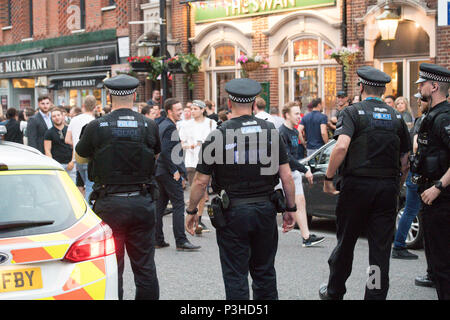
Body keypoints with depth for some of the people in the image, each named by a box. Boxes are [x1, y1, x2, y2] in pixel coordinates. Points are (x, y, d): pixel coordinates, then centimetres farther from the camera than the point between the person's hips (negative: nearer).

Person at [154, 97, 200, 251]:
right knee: (178, 205, -7)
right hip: (169, 173, -10)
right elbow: (165, 151, -22)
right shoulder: (170, 127, -15)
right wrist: (175, 171, -18)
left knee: (159, 205, 11)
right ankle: (181, 241, -7)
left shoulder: (162, 125, 15)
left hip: (160, 172, 10)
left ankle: (157, 240, 16)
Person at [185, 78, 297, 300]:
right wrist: (290, 209, 9)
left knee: (235, 276, 5)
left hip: (233, 213, -3)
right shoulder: (270, 131, -1)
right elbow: (286, 176, -3)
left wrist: (191, 211, 8)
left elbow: (201, 181, -6)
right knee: (264, 272, 17)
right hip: (266, 210, 3)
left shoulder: (218, 136, -9)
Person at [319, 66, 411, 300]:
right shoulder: (396, 117, 10)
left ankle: (334, 292, 26)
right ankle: (376, 294, 7)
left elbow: (341, 147, -20)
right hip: (387, 187, 3)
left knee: (346, 242, 11)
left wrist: (328, 178, -11)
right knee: (381, 247, 5)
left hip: (357, 185, -3)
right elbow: (405, 162, 11)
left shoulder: (353, 112, -4)